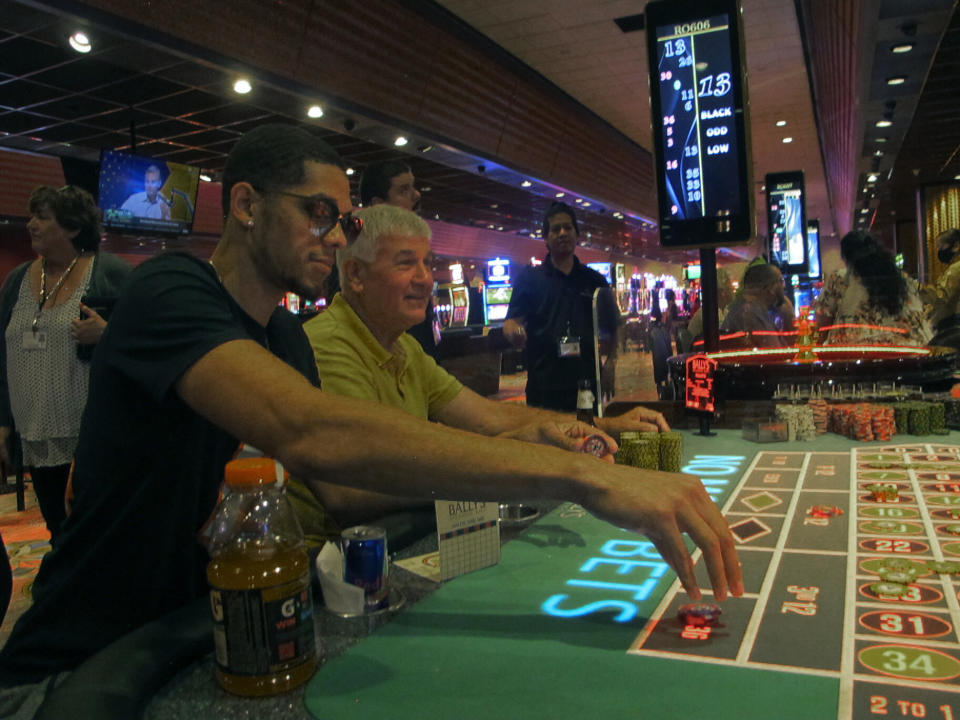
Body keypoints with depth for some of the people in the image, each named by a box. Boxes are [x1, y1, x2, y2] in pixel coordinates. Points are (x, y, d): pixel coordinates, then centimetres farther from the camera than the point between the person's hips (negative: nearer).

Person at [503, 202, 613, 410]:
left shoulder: (594, 280, 13)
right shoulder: (529, 278, 7)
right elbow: (511, 321, -1)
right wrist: (514, 332, -24)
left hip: (589, 382, 2)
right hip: (544, 385, -2)